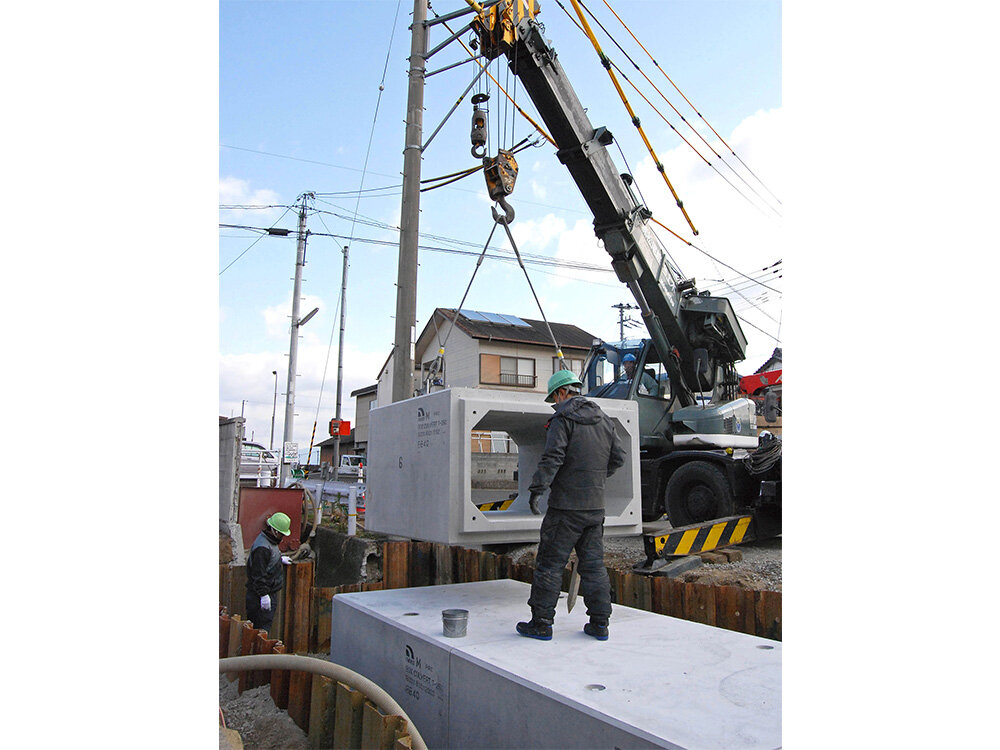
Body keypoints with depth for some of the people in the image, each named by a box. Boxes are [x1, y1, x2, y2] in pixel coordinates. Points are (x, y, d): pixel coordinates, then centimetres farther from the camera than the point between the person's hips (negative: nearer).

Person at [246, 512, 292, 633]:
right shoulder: (262, 548, -24)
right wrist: (264, 594, -22)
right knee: (262, 628, -3)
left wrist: (280, 559, 35)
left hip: (270, 592, 10)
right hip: (260, 595, -10)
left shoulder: (270, 541, 8)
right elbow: (259, 574, -24)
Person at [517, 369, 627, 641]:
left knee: (550, 563, 1)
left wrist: (537, 489, -18)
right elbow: (618, 457, 17)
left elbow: (552, 457, -19)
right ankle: (599, 623, 16)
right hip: (596, 506, 7)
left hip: (566, 506, -7)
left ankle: (541, 623, 6)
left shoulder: (563, 419, -9)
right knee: (593, 564, 12)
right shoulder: (604, 420, 13)